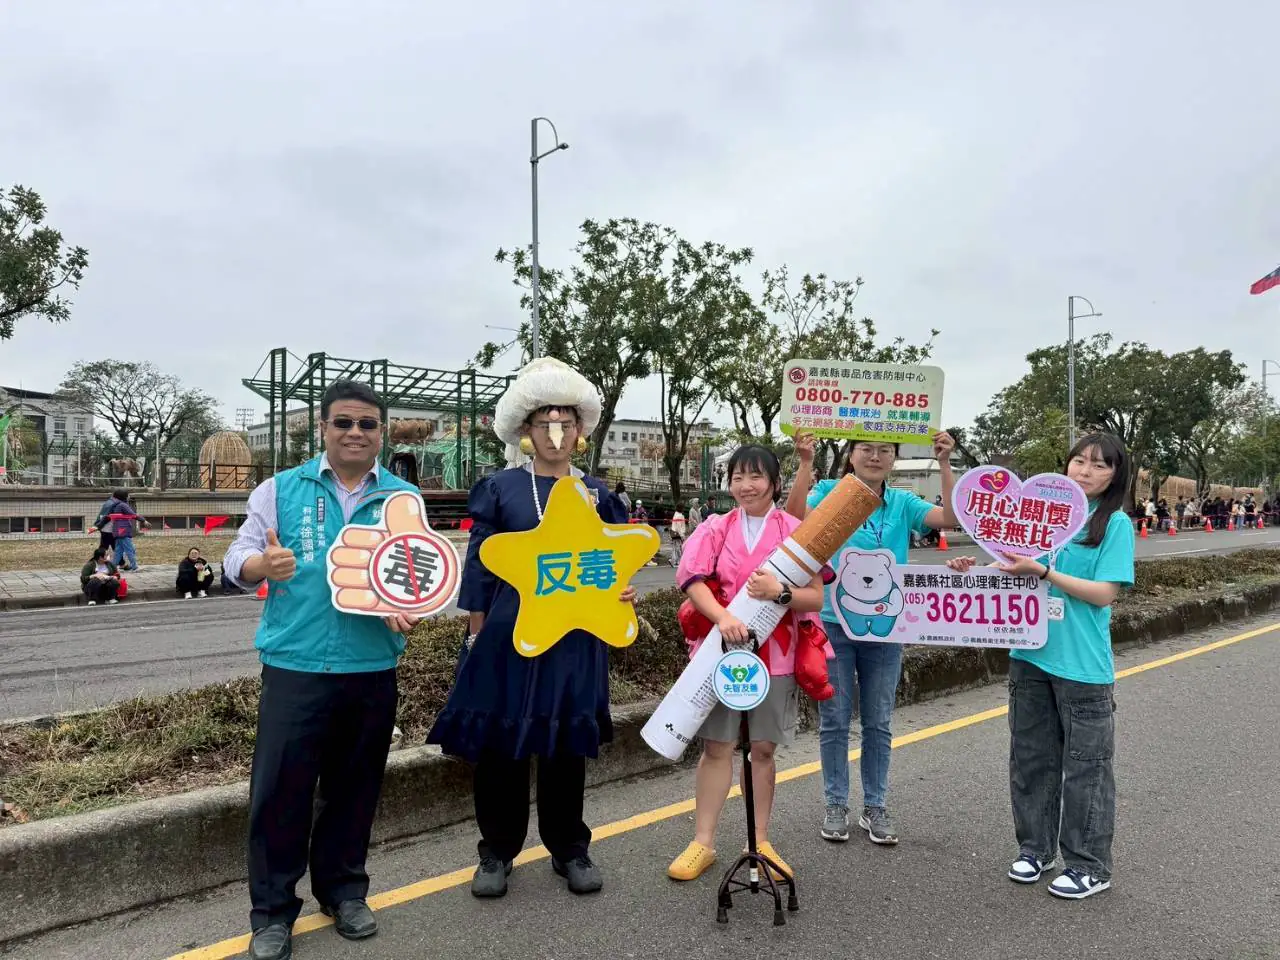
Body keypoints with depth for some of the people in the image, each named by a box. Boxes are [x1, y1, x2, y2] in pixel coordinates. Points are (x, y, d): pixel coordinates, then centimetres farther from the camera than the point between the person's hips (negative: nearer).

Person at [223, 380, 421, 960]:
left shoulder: (404, 499, 5)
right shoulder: (281, 490, 2)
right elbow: (237, 559, -1)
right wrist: (264, 565, -23)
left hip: (372, 668, 2)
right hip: (295, 664, -1)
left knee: (354, 786, 14)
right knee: (280, 787, 3)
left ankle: (343, 889, 34)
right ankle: (273, 910, 22)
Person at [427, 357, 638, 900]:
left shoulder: (597, 495, 8)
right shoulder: (500, 489, 1)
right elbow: (479, 567, 1)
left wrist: (620, 593, -11)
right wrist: (476, 635, -2)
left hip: (575, 638, 2)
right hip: (508, 635, -1)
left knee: (568, 746, 11)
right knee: (498, 743, 5)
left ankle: (570, 850, 28)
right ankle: (497, 852, 24)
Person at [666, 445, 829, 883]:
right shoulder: (715, 529, 3)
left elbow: (816, 599, -4)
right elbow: (693, 581, -10)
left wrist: (779, 593, -23)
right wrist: (722, 617, -26)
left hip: (774, 655, 0)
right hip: (720, 650, 0)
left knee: (763, 748, 9)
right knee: (716, 746, 4)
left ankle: (760, 842, 24)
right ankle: (702, 843, 15)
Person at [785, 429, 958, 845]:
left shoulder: (902, 503, 2)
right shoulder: (830, 493, -4)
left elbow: (951, 518, -11)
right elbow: (795, 517, -22)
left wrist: (944, 464, -19)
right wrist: (805, 463, -30)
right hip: (834, 623, -2)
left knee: (878, 723, 12)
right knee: (835, 720, 8)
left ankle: (875, 807, 26)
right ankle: (836, 805, 23)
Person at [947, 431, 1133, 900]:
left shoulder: (1116, 524, -6)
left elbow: (1104, 593, -13)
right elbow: (1020, 570, 15)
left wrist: (1041, 571, -21)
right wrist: (977, 569, -2)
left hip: (1083, 666, -5)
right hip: (1030, 656, 5)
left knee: (1085, 766, 7)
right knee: (1031, 757, 15)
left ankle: (1089, 866, 22)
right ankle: (1036, 848, 31)